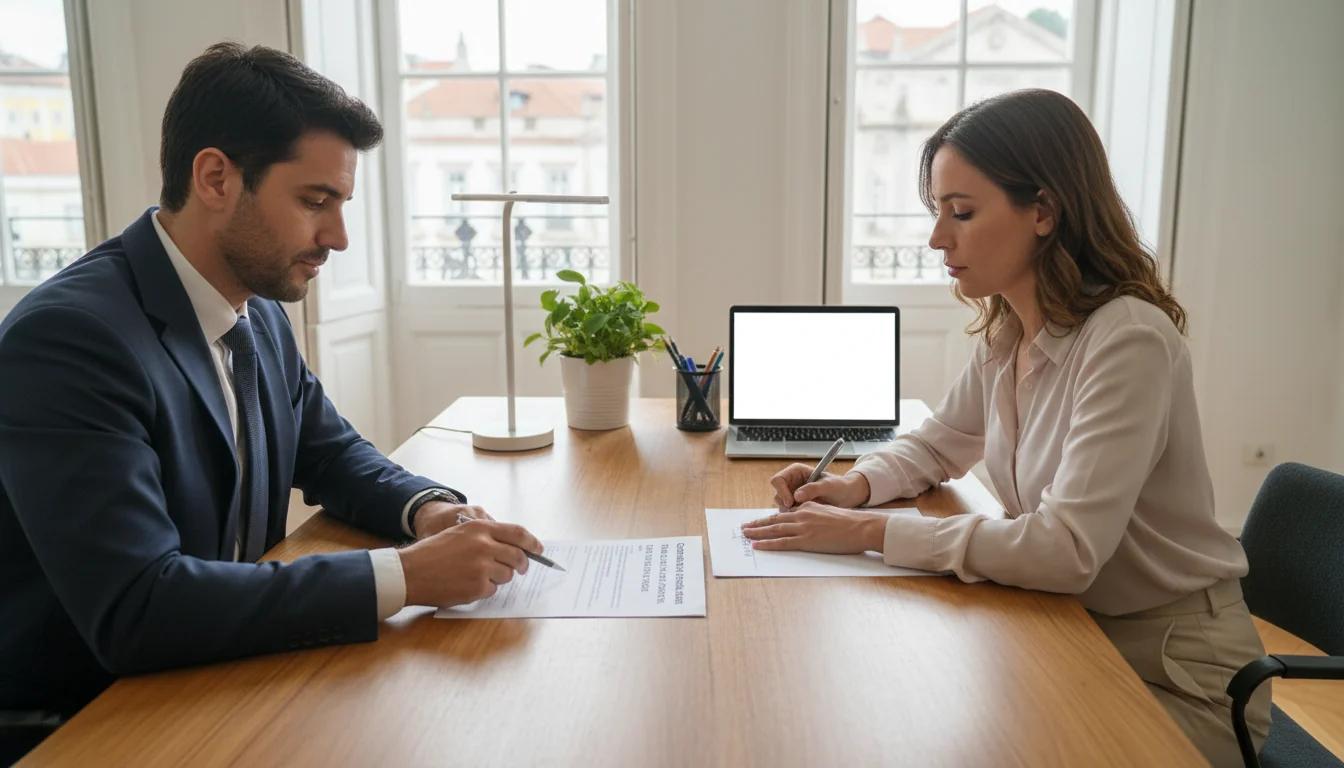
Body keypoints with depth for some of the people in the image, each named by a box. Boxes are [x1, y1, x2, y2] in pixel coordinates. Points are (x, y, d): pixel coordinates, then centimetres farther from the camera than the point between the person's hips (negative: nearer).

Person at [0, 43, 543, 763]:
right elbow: (136, 609, -29)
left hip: (215, 685, 7)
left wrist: (425, 507, -8)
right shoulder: (67, 335, -22)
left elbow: (330, 452, 13)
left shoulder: (261, 313, 0)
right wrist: (404, 575, -29)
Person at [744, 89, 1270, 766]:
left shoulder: (1129, 340, -25)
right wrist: (857, 485, -6)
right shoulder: (1005, 335, -1)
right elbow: (938, 446, 15)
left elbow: (1067, 549, -32)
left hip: (1176, 674, -6)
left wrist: (872, 532, -28)